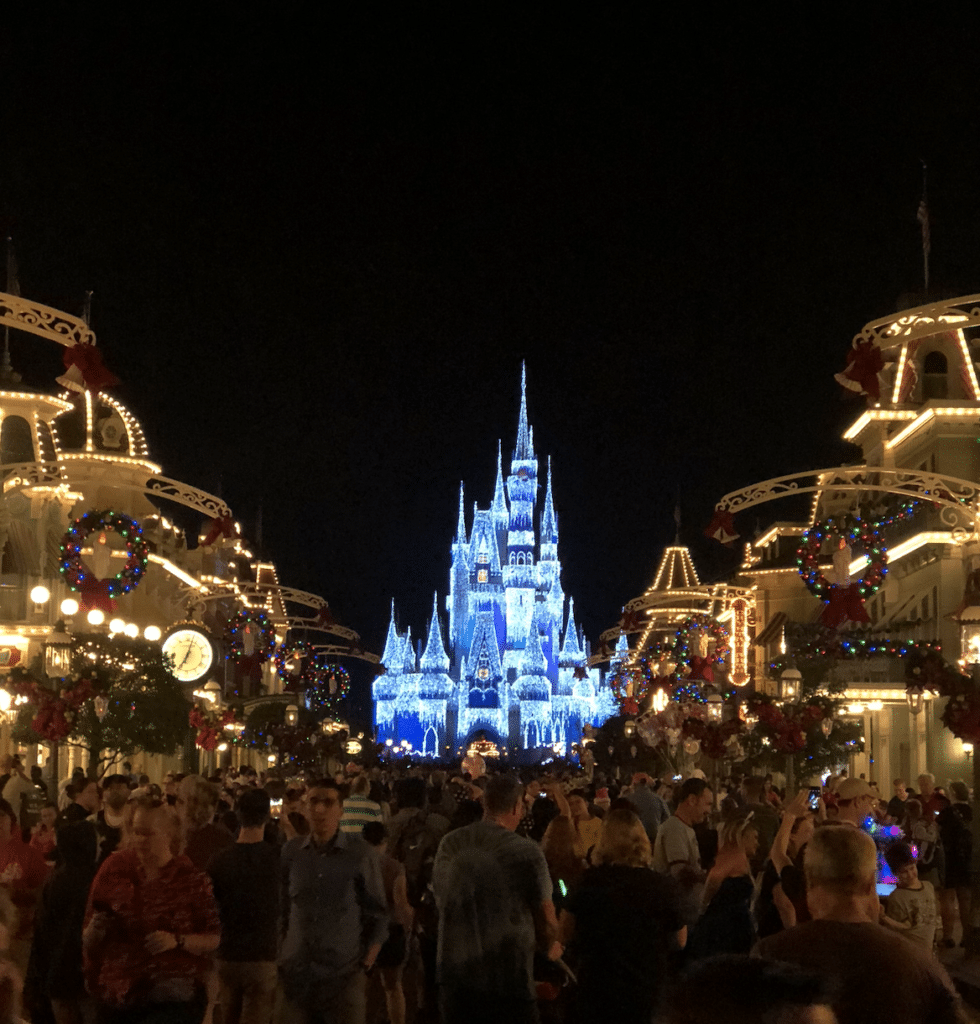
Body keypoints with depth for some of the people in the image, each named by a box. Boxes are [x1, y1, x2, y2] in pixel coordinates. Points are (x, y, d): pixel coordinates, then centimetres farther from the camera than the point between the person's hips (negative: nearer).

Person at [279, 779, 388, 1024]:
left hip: (345, 971, -2)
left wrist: (370, 956, -4)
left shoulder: (360, 853, -4)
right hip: (295, 970, 3)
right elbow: (281, 905, 12)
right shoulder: (291, 851, 2)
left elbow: (376, 910, 2)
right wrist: (277, 953, 9)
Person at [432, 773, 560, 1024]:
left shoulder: (449, 844, 1)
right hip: (508, 980, -4)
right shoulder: (526, 851, -13)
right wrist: (550, 947, 17)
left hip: (454, 973, 5)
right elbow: (546, 918, -6)